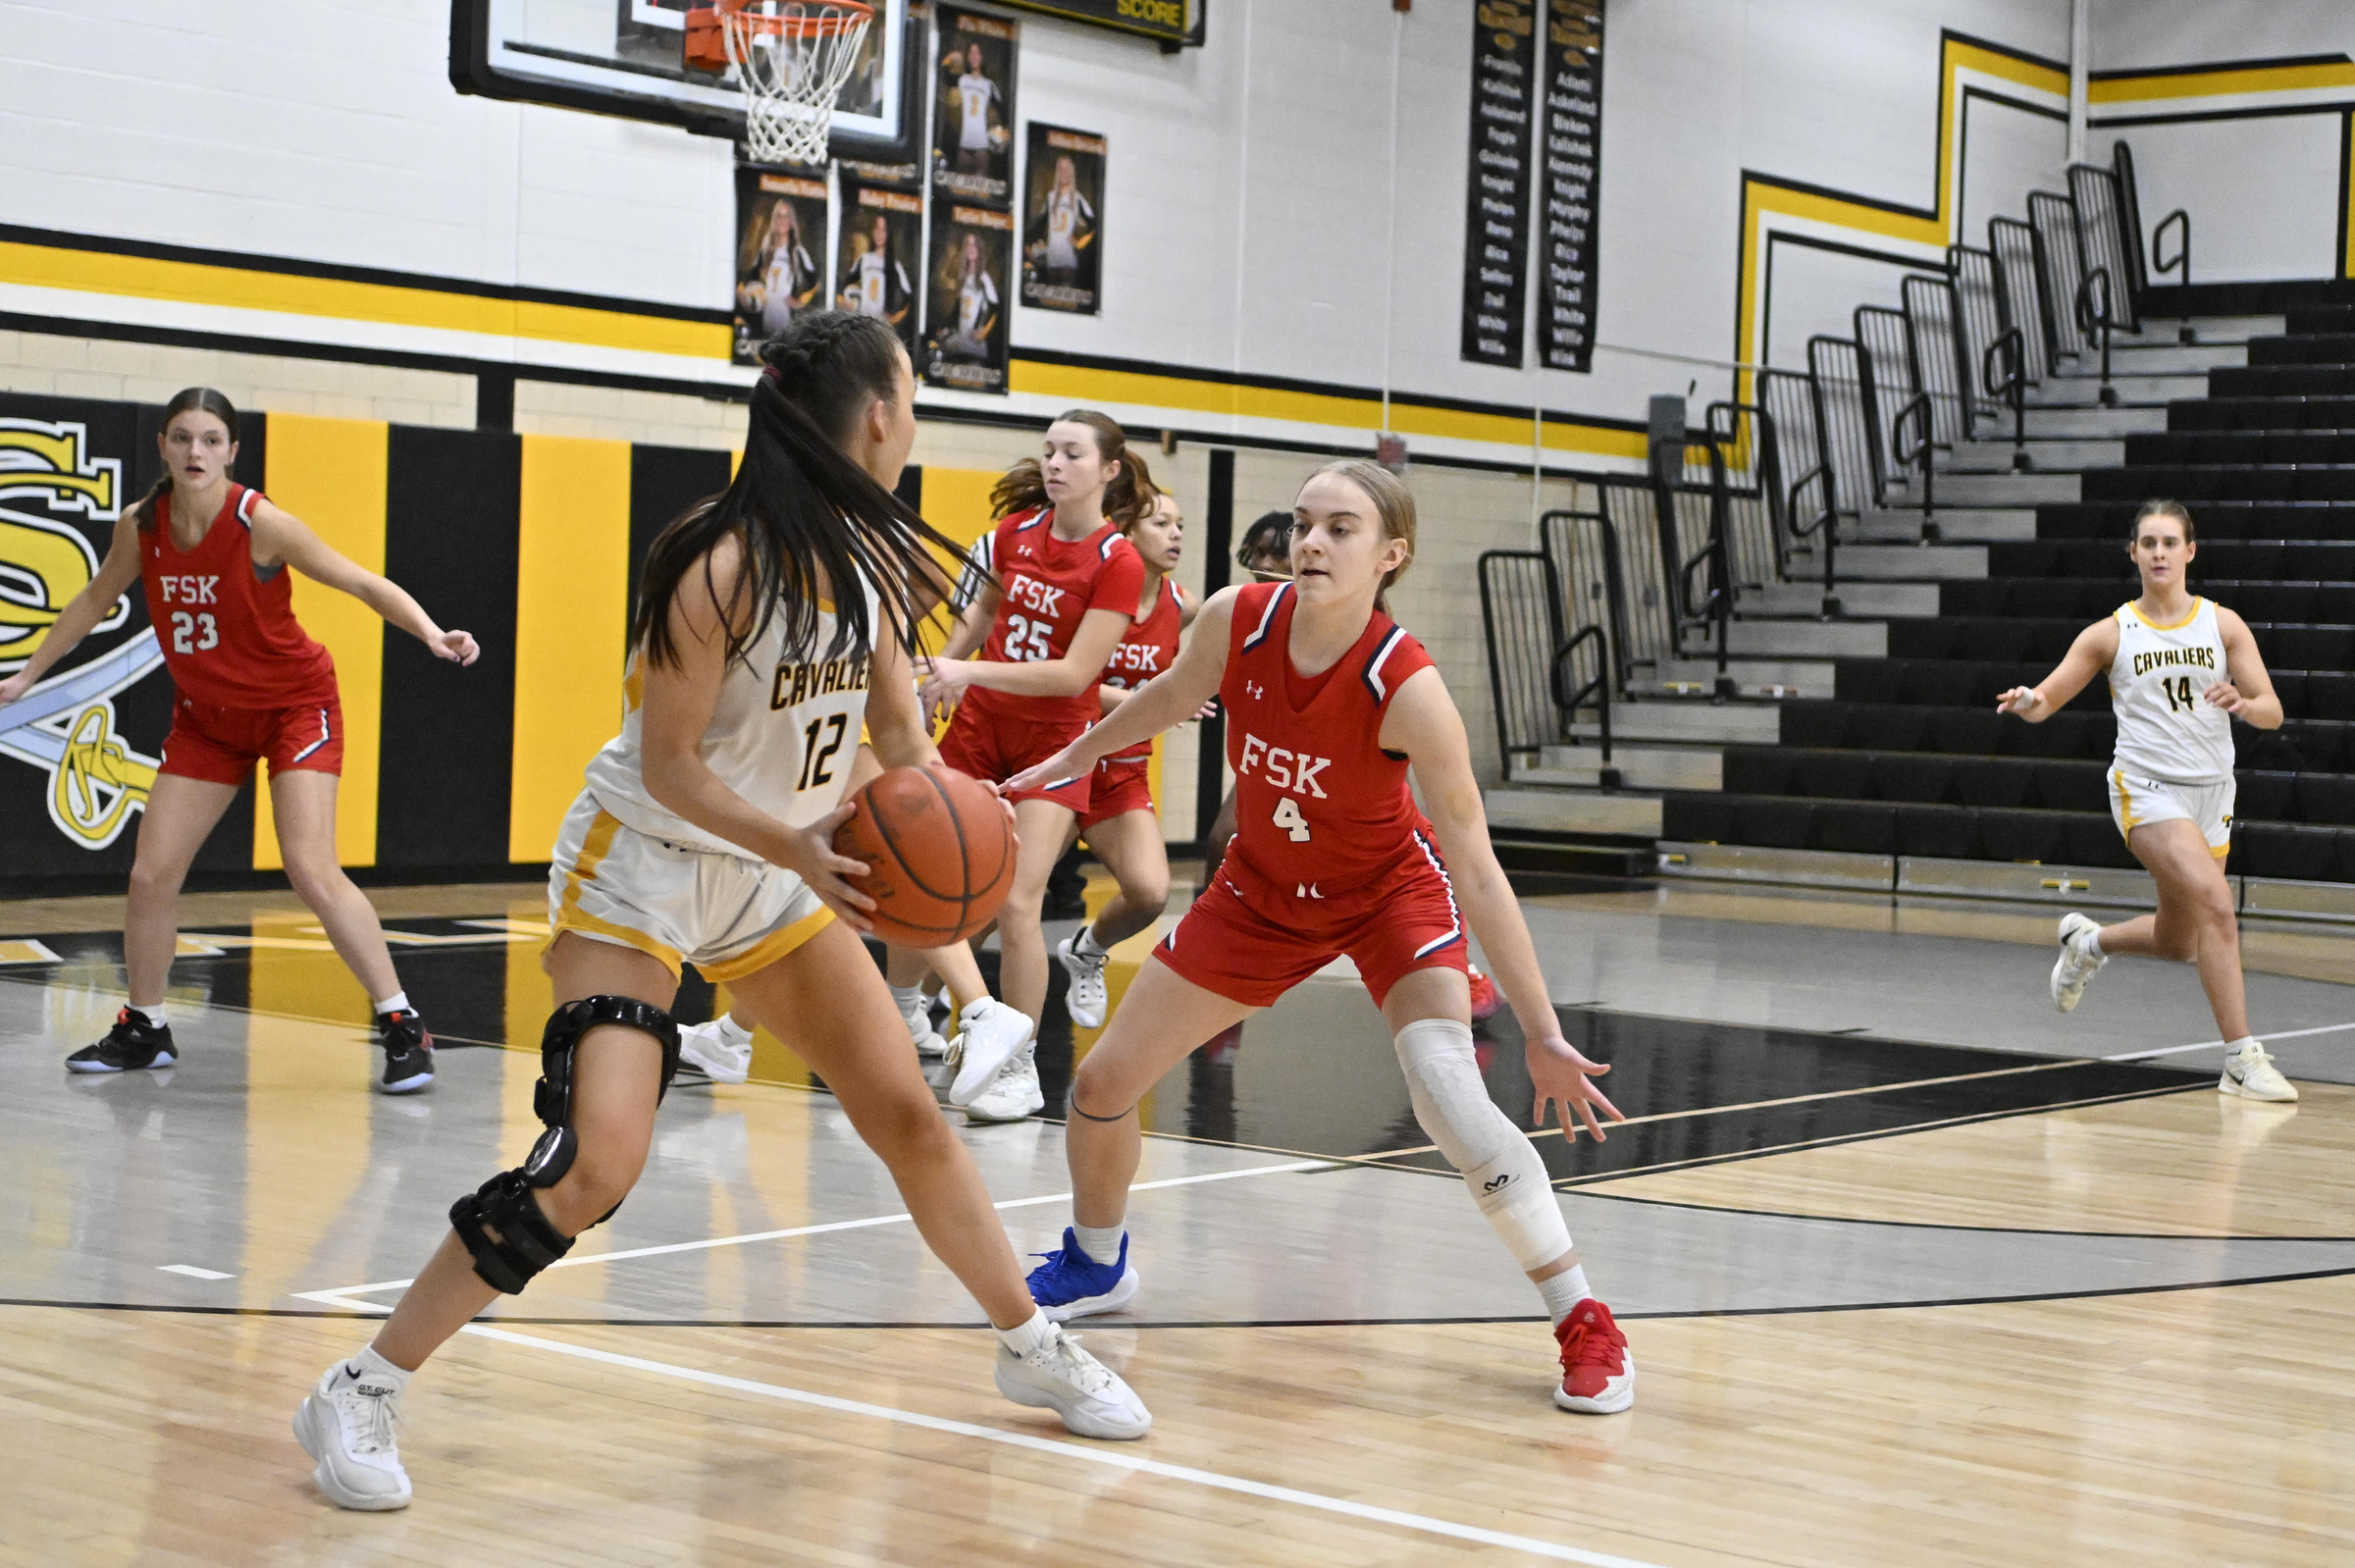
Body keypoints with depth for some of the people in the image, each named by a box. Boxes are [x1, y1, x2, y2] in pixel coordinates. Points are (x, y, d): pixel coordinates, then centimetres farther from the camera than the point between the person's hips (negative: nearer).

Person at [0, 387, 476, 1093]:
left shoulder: (261, 524, -22)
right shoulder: (140, 526, -9)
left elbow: (366, 585, -20)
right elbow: (95, 600, 10)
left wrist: (432, 635, -35)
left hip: (294, 705, -5)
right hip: (205, 717, 5)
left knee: (311, 868, -20)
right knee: (151, 876, 2)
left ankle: (402, 1027, -13)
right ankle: (143, 1029, 23)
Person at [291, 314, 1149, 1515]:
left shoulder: (873, 557, -2)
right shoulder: (724, 565, -24)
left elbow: (897, 727, 7)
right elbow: (669, 764, -21)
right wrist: (795, 845, -36)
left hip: (771, 872, 7)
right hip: (640, 866, -7)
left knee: (907, 1115, 12)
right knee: (595, 1161, -20)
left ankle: (1033, 1350, 31)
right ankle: (360, 1393, -9)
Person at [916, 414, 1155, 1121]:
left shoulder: (1119, 563, -15)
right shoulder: (1017, 530, 1)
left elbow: (1075, 674, -21)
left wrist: (970, 670, -26)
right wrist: (939, 671, 19)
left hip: (1055, 740, -5)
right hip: (979, 724, 5)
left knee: (1015, 902, -14)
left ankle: (1020, 1069, -2)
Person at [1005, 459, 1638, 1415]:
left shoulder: (1408, 690, -33)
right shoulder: (1236, 620, -23)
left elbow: (1478, 872, -27)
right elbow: (1172, 697, 3)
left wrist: (1542, 1034, -28)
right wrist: (1069, 761, 17)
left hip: (1393, 891, -4)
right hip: (1265, 891, 5)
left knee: (1452, 1103, -27)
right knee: (1102, 1084, 5)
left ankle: (1584, 1322, -12)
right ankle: (1097, 1264, 35)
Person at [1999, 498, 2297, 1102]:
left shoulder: (2223, 623, 3)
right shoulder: (2112, 634, 0)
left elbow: (2273, 713, -2)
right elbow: (2046, 701, 2)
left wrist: (2244, 703, -24)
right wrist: (2029, 701, -22)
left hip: (2210, 792, 4)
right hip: (2147, 789, -4)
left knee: (2177, 942, 14)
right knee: (2215, 902, -25)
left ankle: (2088, 941, 45)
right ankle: (2242, 1059, -23)